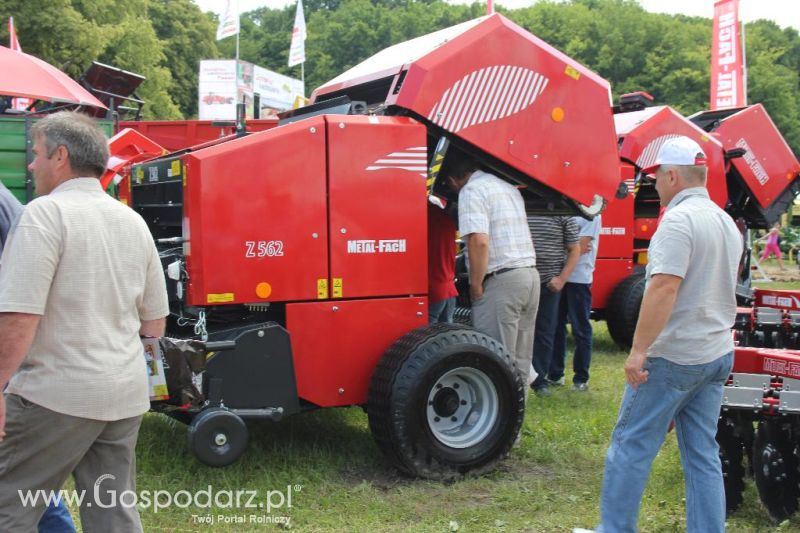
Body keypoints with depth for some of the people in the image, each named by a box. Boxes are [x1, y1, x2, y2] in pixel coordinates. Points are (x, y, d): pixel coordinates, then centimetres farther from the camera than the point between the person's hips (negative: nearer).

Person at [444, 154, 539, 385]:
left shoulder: (472, 191, -8)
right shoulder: (508, 187, 20)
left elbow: (479, 241, -20)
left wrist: (476, 285, -12)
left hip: (501, 280, -9)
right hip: (531, 274, 9)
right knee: (519, 361, 13)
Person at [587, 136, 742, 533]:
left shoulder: (678, 221, -16)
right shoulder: (727, 223, 13)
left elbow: (664, 288, -25)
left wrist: (638, 350, -24)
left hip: (673, 357, -9)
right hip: (718, 355, 9)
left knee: (630, 446, 2)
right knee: (703, 455, 12)